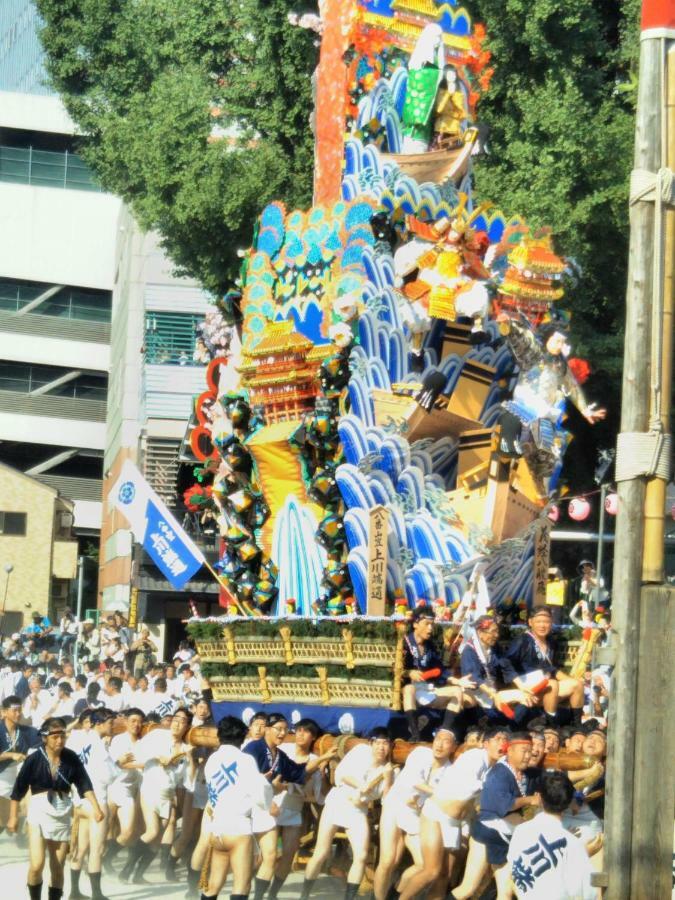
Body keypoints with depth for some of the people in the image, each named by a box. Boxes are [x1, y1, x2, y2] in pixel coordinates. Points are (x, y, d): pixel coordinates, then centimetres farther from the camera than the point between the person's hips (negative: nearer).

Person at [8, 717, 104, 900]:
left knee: (58, 868, 7)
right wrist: (13, 816, 1)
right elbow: (19, 789, -1)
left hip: (63, 814, 2)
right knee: (36, 865, -14)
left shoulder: (71, 758, -4)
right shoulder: (34, 759, -10)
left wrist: (96, 808, -16)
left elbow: (84, 785, -3)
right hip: (39, 812, -2)